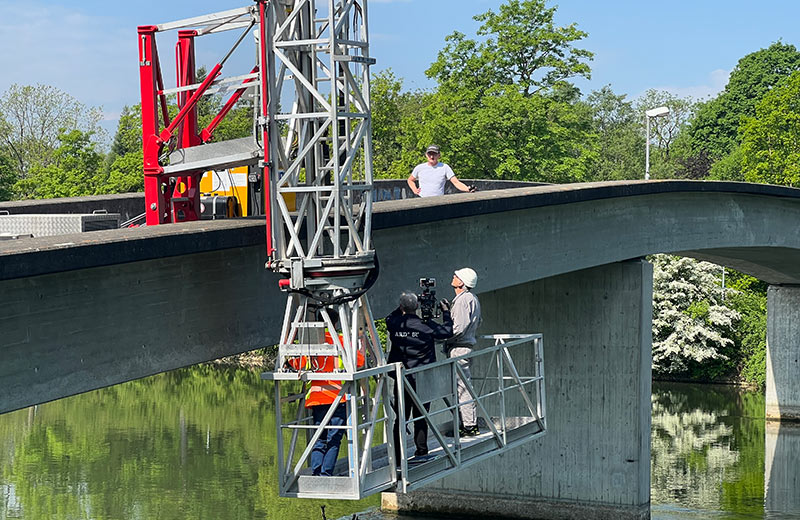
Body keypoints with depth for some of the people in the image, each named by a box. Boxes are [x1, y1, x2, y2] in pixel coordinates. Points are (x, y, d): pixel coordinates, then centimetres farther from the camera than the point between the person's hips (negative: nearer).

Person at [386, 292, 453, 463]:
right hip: (422, 378, -2)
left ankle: (397, 455, 9)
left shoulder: (394, 324, -6)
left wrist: (402, 308, 23)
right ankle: (421, 452, 9)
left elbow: (390, 318, 19)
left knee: (401, 417, 8)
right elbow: (447, 331, 2)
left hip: (401, 378, 2)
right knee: (420, 416, 7)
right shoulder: (425, 325, -13)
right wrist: (446, 312, 15)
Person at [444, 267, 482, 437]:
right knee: (463, 386, 14)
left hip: (459, 348, -10)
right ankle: (470, 423, 18)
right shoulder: (473, 298, 14)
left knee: (462, 387, -7)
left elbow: (459, 327, -22)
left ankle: (469, 425, -5)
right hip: (467, 345, 10)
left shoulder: (463, 300, -17)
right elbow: (478, 322, 25)